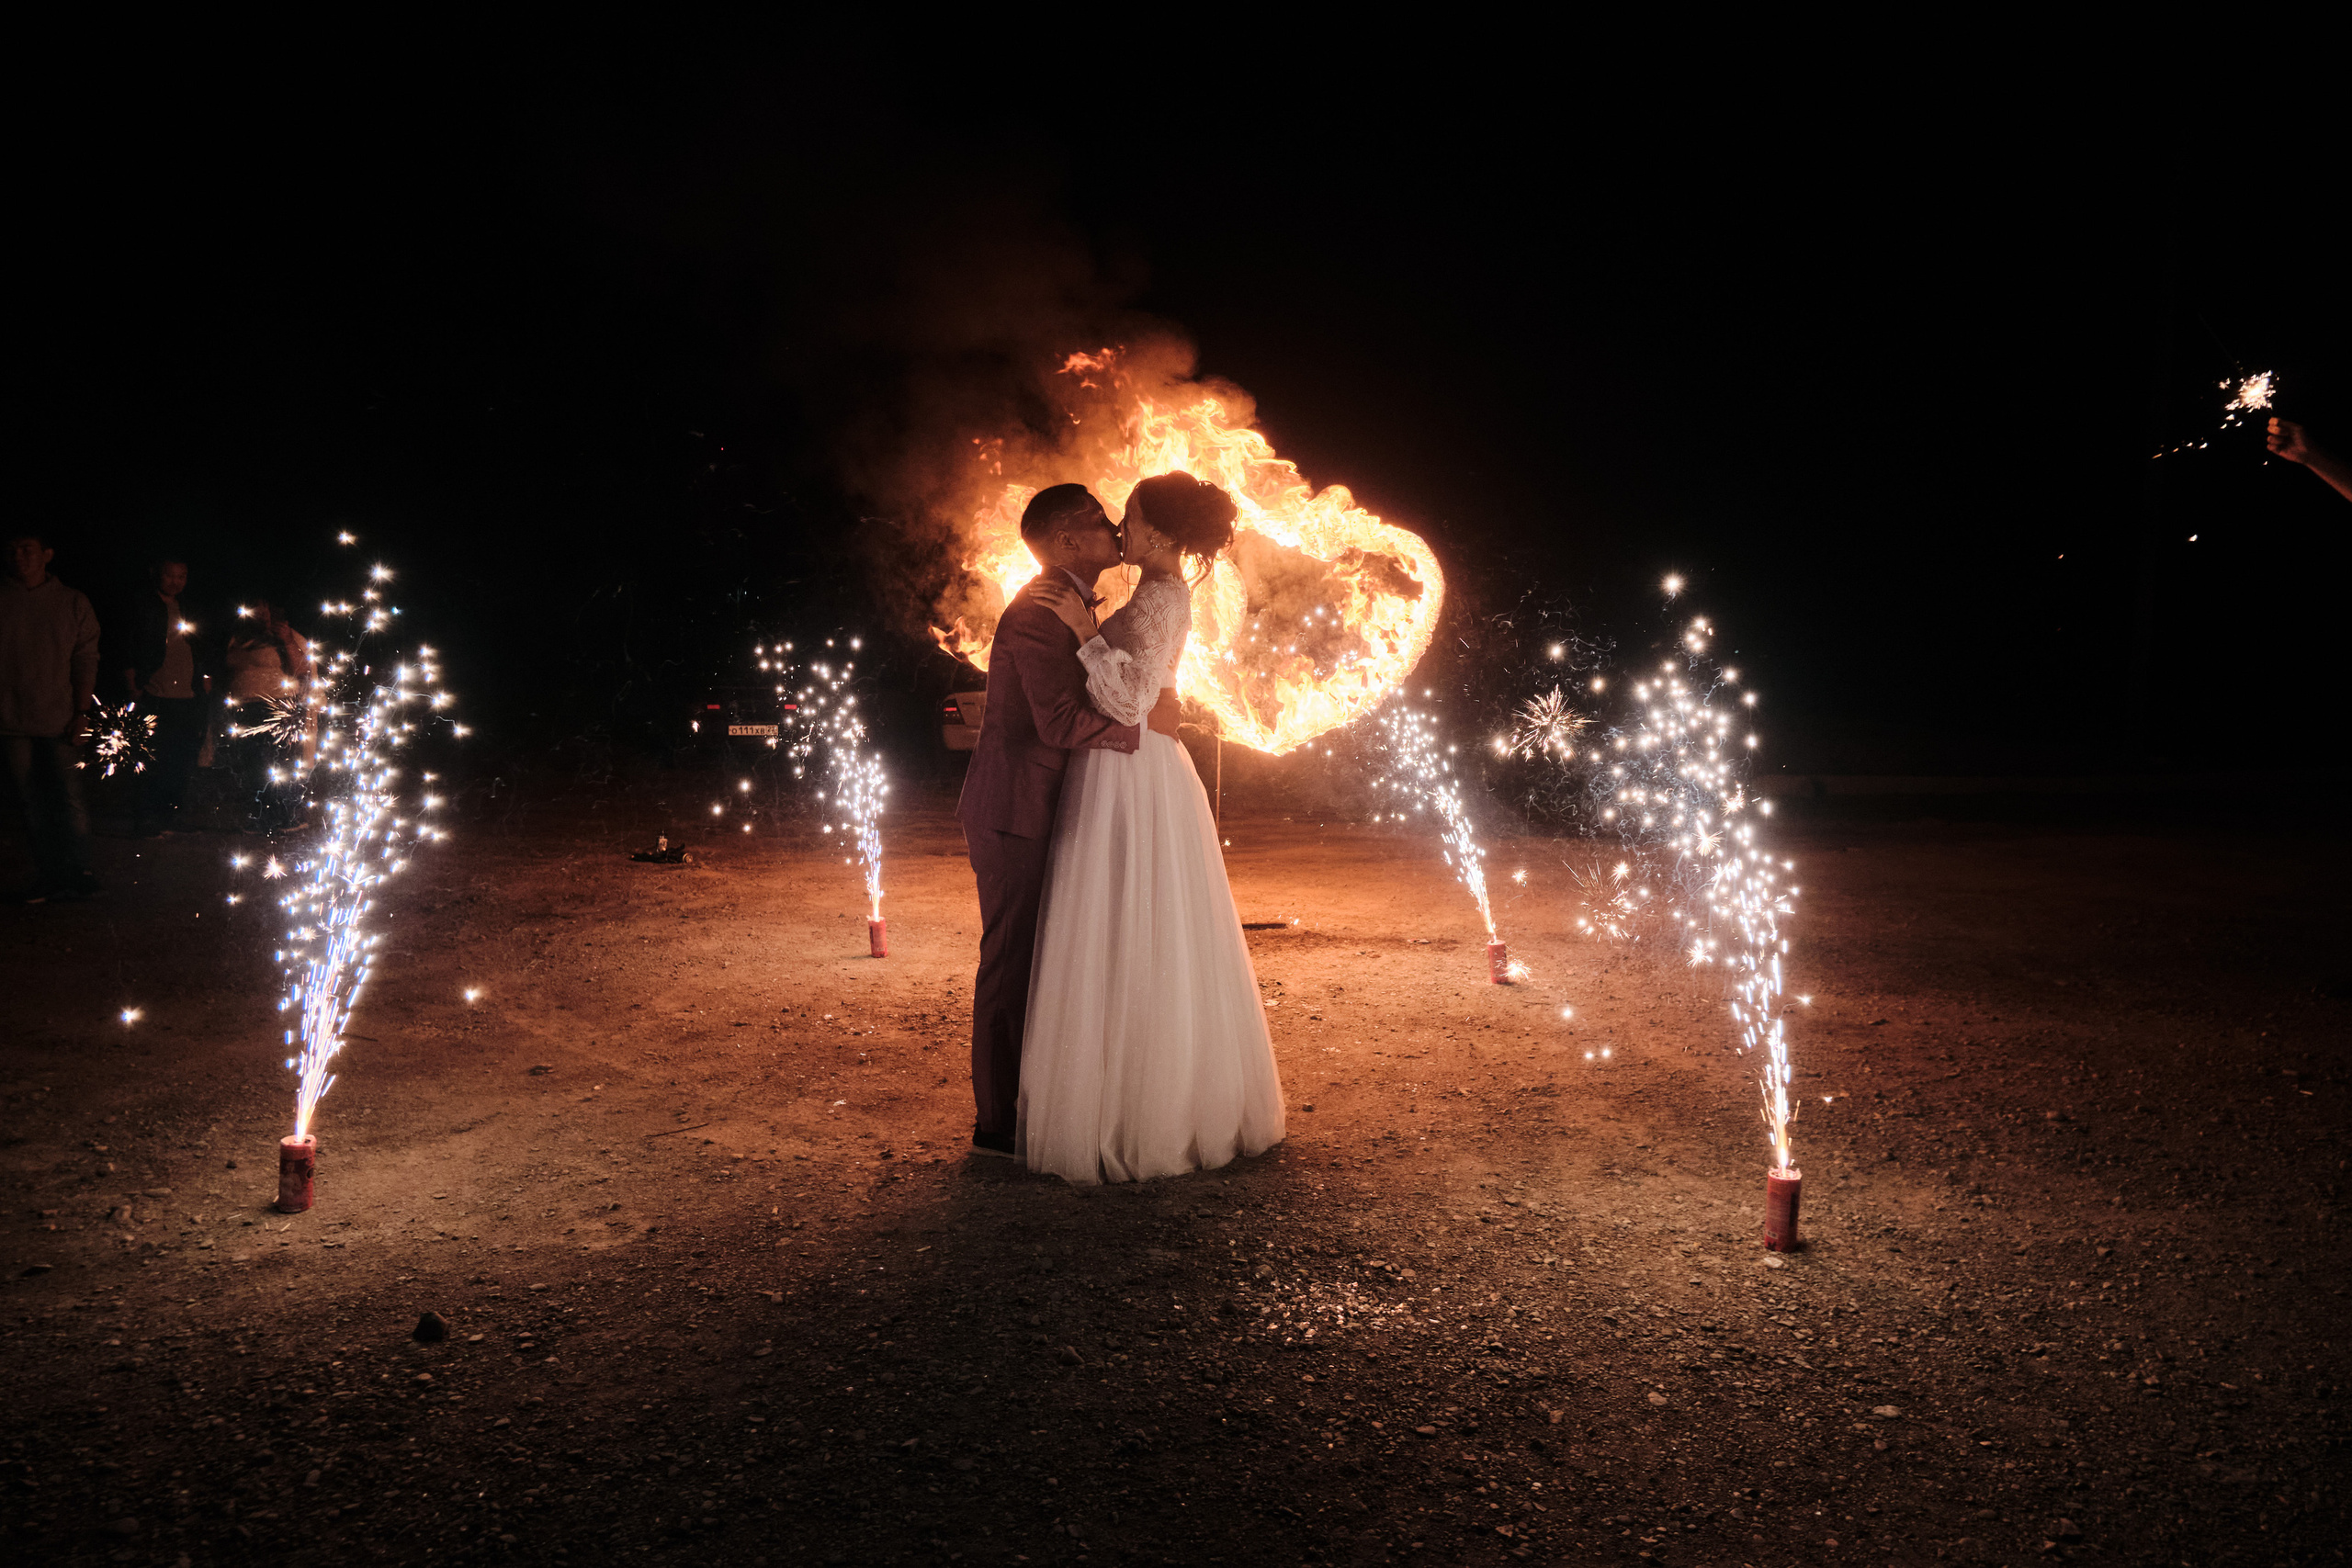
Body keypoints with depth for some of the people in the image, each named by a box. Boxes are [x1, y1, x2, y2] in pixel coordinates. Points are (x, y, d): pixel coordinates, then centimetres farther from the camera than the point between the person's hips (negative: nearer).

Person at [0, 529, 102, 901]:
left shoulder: (73, 604, 7)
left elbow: (86, 661, 6)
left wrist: (82, 713, -2)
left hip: (59, 721, -1)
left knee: (68, 800, -6)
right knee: (31, 804, 3)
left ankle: (76, 874, 3)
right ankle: (47, 877, 10)